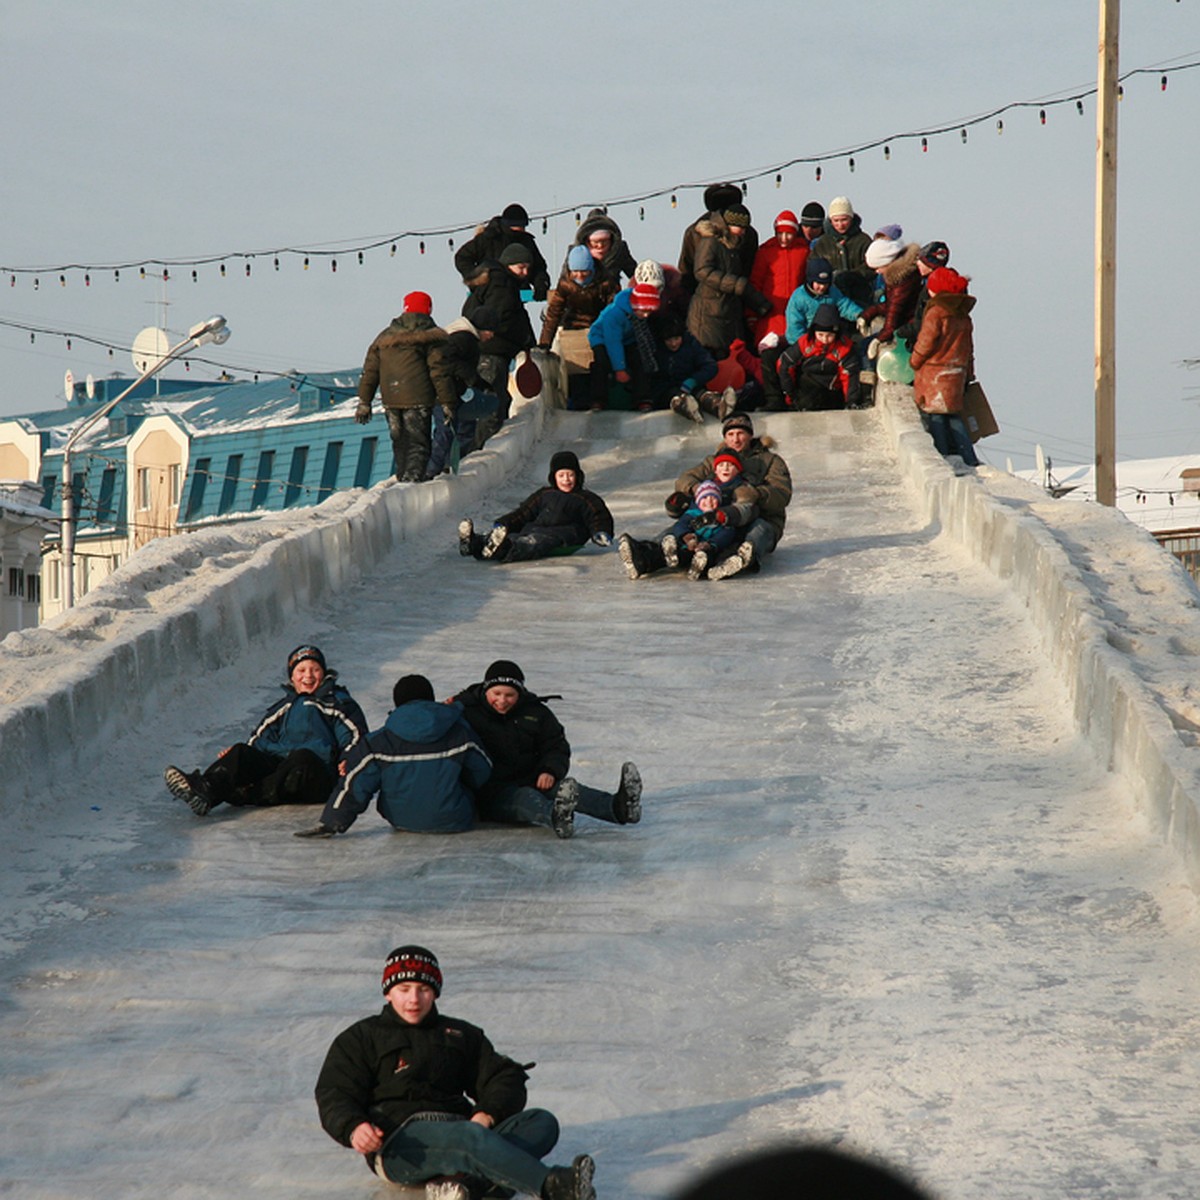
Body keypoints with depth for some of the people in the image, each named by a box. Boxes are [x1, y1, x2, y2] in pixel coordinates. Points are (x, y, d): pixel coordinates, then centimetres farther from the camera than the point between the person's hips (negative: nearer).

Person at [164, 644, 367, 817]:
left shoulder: (339, 703, 16)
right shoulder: (283, 708, 30)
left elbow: (355, 739, 5)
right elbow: (261, 739, 24)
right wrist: (237, 755, 3)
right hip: (277, 765, 4)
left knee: (301, 757, -38)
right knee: (241, 753, -21)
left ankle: (241, 795, -49)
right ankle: (203, 789, -50)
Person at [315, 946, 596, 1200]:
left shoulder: (462, 1035, 28)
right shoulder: (360, 1039, 17)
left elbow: (503, 1078, 20)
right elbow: (334, 1098, 4)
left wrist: (487, 1114, -6)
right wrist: (353, 1128, -22)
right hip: (398, 1143, -5)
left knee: (541, 1123, -20)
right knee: (471, 1138, -37)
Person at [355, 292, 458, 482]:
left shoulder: (384, 337, 14)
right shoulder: (432, 337, -1)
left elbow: (370, 372, 14)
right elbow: (439, 372, -7)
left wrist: (364, 402, 18)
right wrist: (447, 402, -4)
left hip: (390, 401, 5)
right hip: (418, 401, -5)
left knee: (400, 445, 16)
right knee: (418, 445, -6)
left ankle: (403, 479, 19)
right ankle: (412, 478, -23)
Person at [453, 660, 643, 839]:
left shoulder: (535, 712, 11)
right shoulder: (465, 710, 0)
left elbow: (557, 746, 14)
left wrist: (550, 771, -6)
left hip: (528, 781, 4)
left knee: (556, 788, -27)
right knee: (524, 797, -37)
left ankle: (617, 807, -55)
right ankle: (557, 818, -76)